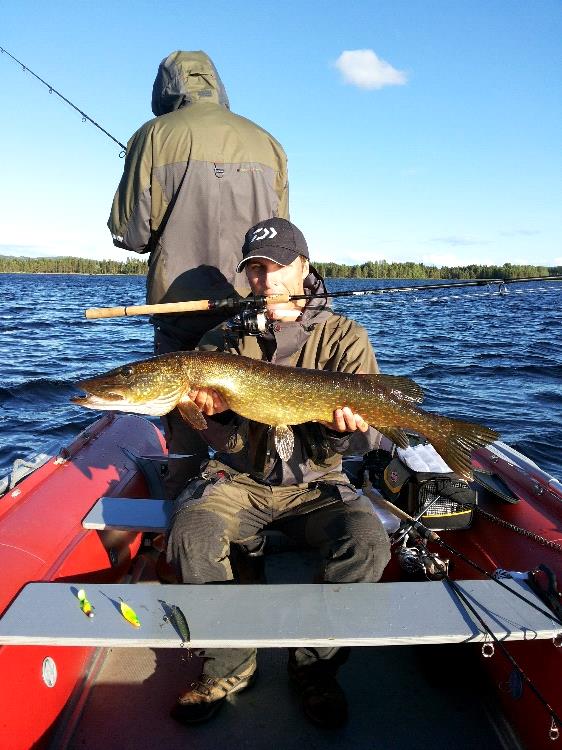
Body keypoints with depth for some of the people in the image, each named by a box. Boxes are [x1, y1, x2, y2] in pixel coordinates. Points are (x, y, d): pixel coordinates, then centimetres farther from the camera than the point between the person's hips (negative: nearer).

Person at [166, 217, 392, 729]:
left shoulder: (344, 338, -1)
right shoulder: (224, 340, 2)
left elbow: (372, 437, -5)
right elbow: (226, 445, -2)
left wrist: (347, 430, -27)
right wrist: (219, 415, -24)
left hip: (314, 484, 0)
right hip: (239, 479, 1)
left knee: (368, 542, -26)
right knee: (190, 532, -27)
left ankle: (315, 666, 0)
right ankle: (230, 665, -3)